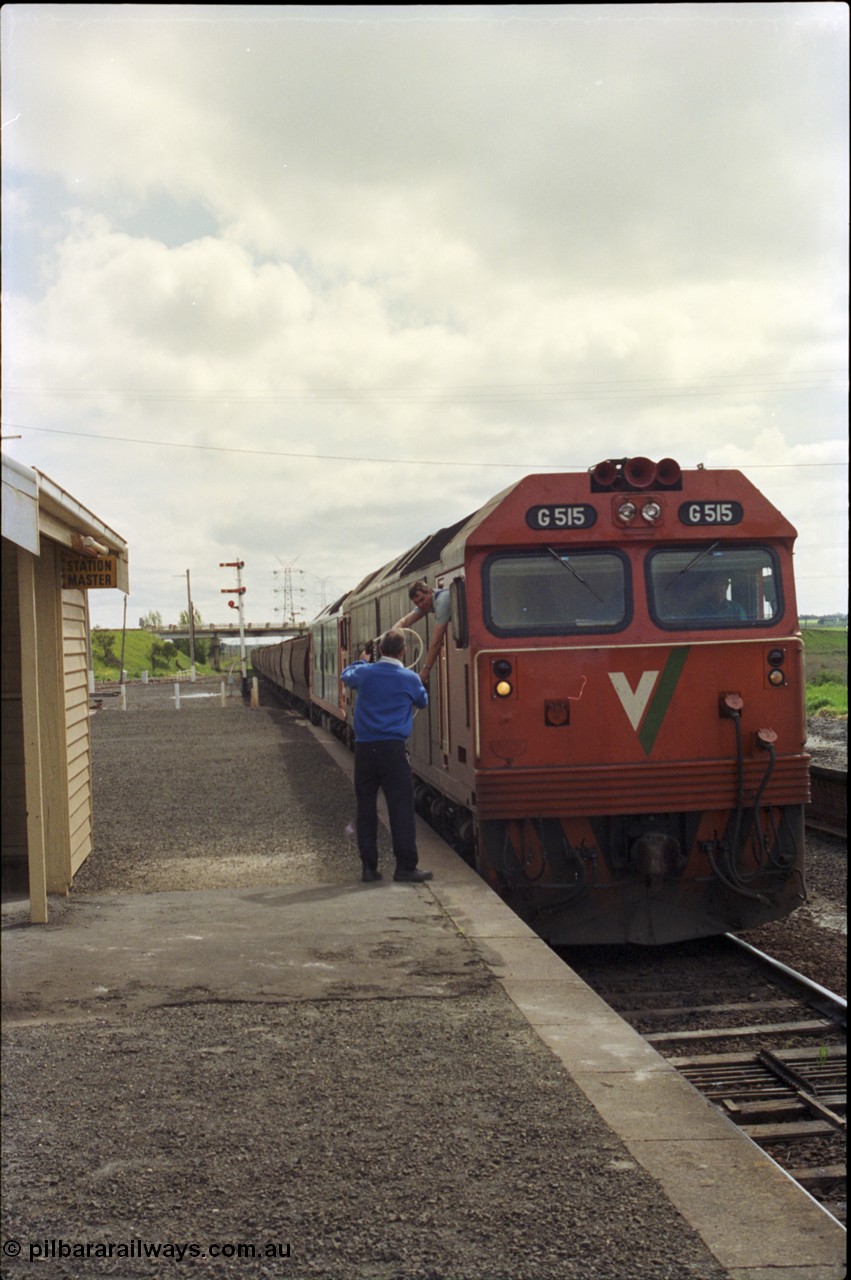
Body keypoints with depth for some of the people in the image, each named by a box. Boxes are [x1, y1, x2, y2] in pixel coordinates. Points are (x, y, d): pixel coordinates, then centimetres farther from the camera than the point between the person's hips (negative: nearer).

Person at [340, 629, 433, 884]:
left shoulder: (365, 673, 3)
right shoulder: (410, 679, -2)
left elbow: (346, 677, 26)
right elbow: (423, 701, 17)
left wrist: (361, 661, 46)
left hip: (364, 749, 3)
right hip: (393, 749, -3)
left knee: (365, 809, 8)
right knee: (401, 808, -1)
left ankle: (369, 867, 10)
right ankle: (405, 866, -2)